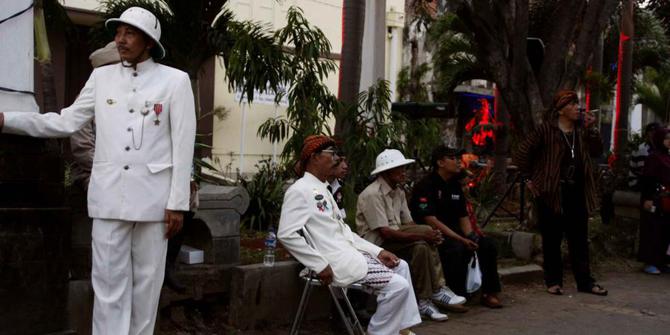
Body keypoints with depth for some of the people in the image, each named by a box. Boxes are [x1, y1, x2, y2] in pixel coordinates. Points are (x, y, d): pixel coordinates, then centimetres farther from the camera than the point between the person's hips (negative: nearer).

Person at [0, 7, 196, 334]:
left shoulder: (175, 80, 0)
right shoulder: (101, 77, 10)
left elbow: (183, 146, -3)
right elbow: (66, 122, 10)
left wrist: (177, 202, -7)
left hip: (152, 196, -2)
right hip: (108, 195, 3)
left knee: (146, 280, 6)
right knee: (108, 280, 2)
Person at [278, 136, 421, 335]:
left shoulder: (321, 189, 18)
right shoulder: (300, 191, -12)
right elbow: (286, 234, -22)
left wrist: (378, 251, 8)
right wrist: (320, 265, -22)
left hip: (349, 252, 10)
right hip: (336, 261, -10)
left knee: (400, 266, 17)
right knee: (398, 286, -15)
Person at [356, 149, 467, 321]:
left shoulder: (399, 192, 10)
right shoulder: (372, 194, -18)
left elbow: (409, 224, 8)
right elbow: (385, 233, -25)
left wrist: (429, 236, -13)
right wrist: (422, 235, -27)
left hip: (396, 240, 8)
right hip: (376, 244, -8)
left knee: (422, 247, -20)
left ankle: (424, 301, -14)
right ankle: (437, 290, -15)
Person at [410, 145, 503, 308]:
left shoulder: (455, 185, 12)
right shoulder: (426, 186, -14)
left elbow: (464, 216, 13)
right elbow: (431, 220, -22)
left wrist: (470, 237, -8)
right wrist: (461, 239, -24)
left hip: (453, 232, 8)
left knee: (487, 244, -9)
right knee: (458, 248, -34)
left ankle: (489, 293, -1)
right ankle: (455, 295, -20)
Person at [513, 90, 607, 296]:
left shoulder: (581, 130, 8)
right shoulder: (546, 130, -8)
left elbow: (597, 152, 3)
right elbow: (522, 153, -7)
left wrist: (591, 130, -7)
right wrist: (529, 179, -5)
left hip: (577, 193, 5)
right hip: (552, 192, -5)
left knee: (579, 239, 9)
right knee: (552, 239, 4)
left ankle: (584, 281, 17)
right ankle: (553, 281, 16)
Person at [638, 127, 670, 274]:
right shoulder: (653, 157, -10)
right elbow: (647, 179, -14)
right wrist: (647, 198, -19)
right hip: (656, 199, -8)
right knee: (653, 230, -3)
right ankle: (650, 262, 2)